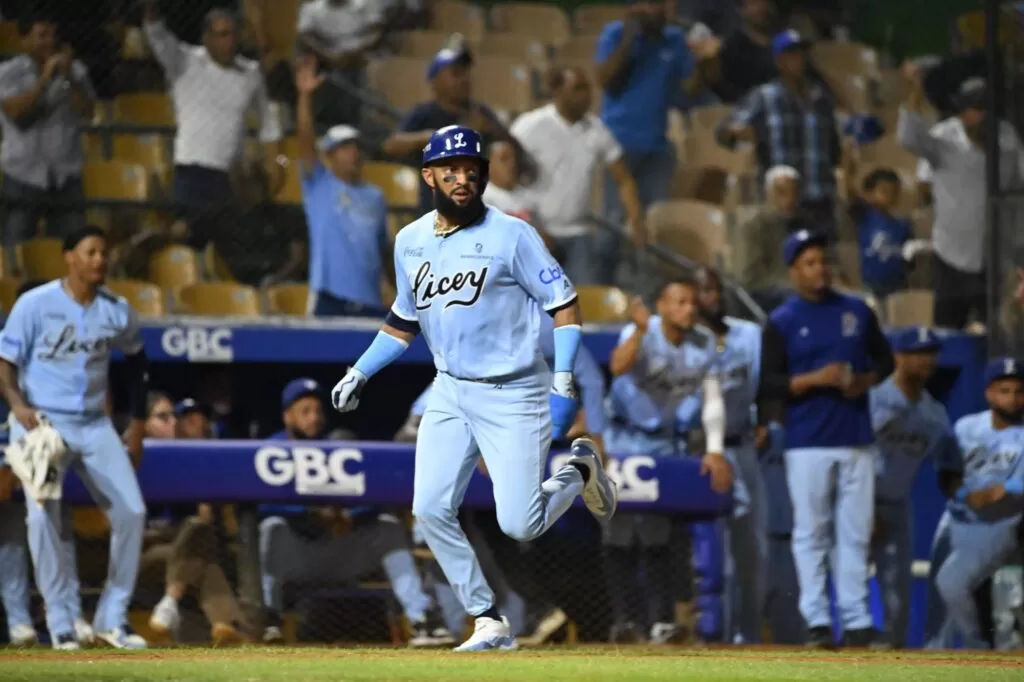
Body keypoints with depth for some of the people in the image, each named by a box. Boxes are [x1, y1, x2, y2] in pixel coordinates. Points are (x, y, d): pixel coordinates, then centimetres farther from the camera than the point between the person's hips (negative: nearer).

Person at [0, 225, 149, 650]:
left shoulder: (117, 311, 2)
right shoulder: (36, 304, -9)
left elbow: (136, 360, 18)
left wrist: (138, 423, 17)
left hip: (94, 425, 4)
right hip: (41, 421, -4)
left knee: (131, 512, -4)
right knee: (44, 516, -16)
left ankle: (112, 617, 9)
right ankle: (59, 622, -5)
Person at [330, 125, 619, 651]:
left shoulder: (511, 235, -11)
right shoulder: (410, 242, 7)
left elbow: (564, 303, -9)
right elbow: (404, 321, 21)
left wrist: (562, 385, -17)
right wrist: (359, 373, 14)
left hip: (513, 394, -5)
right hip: (450, 393, 5)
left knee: (520, 526, -10)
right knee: (431, 510, -8)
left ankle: (579, 470, 22)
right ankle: (489, 622, 5)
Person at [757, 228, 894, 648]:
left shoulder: (856, 311, 10)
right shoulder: (781, 322, 0)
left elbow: (884, 360, 17)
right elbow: (769, 384, -4)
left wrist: (865, 381, -4)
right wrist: (816, 379, -16)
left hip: (856, 439, 3)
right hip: (808, 443, -3)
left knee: (855, 533, 4)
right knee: (811, 533, -2)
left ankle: (856, 619, 7)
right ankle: (816, 620, 1)